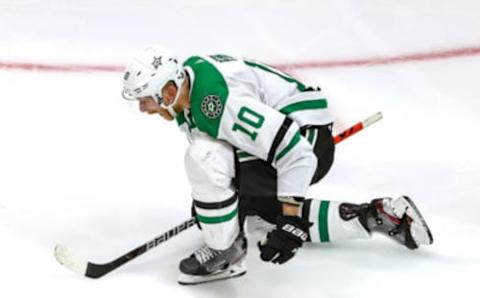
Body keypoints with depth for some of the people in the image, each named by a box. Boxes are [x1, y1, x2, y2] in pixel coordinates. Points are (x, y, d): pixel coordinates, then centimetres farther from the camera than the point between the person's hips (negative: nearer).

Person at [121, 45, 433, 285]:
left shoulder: (221, 103, -31)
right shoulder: (188, 74, 0)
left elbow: (295, 151, -32)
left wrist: (291, 221, -28)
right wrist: (207, 195, 23)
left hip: (308, 141, -11)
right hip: (280, 131, 11)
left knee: (204, 158, -27)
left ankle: (225, 252, -8)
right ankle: (377, 215, 24)